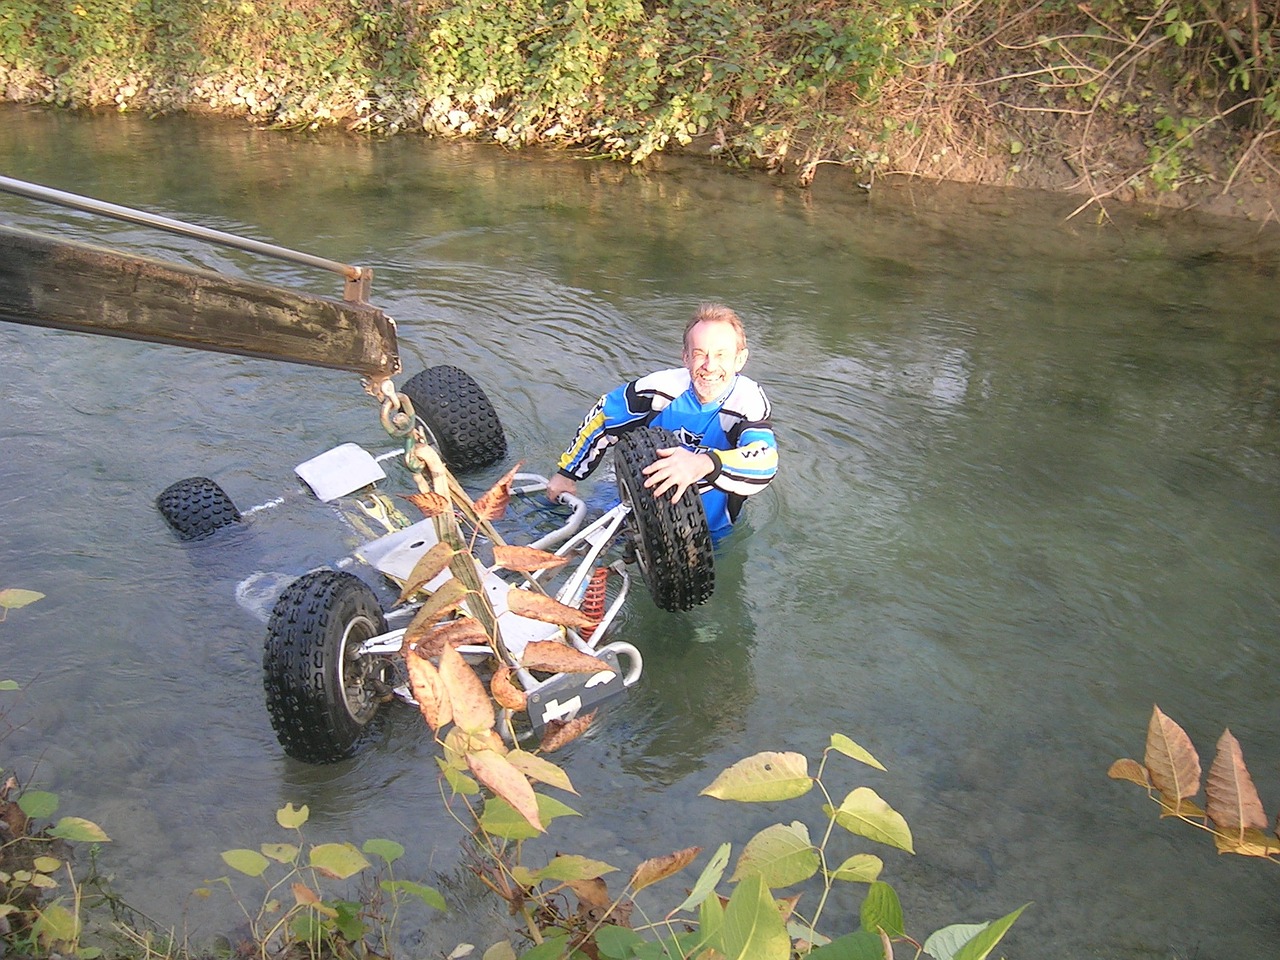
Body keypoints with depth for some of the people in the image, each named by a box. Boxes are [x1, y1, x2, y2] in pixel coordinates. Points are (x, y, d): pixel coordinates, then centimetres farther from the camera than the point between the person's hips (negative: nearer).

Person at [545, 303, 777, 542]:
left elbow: (765, 461, -42)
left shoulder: (750, 402, -21)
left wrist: (705, 464, -60)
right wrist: (567, 473, 8)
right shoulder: (664, 386, -16)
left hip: (708, 533, -1)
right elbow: (602, 416, 1)